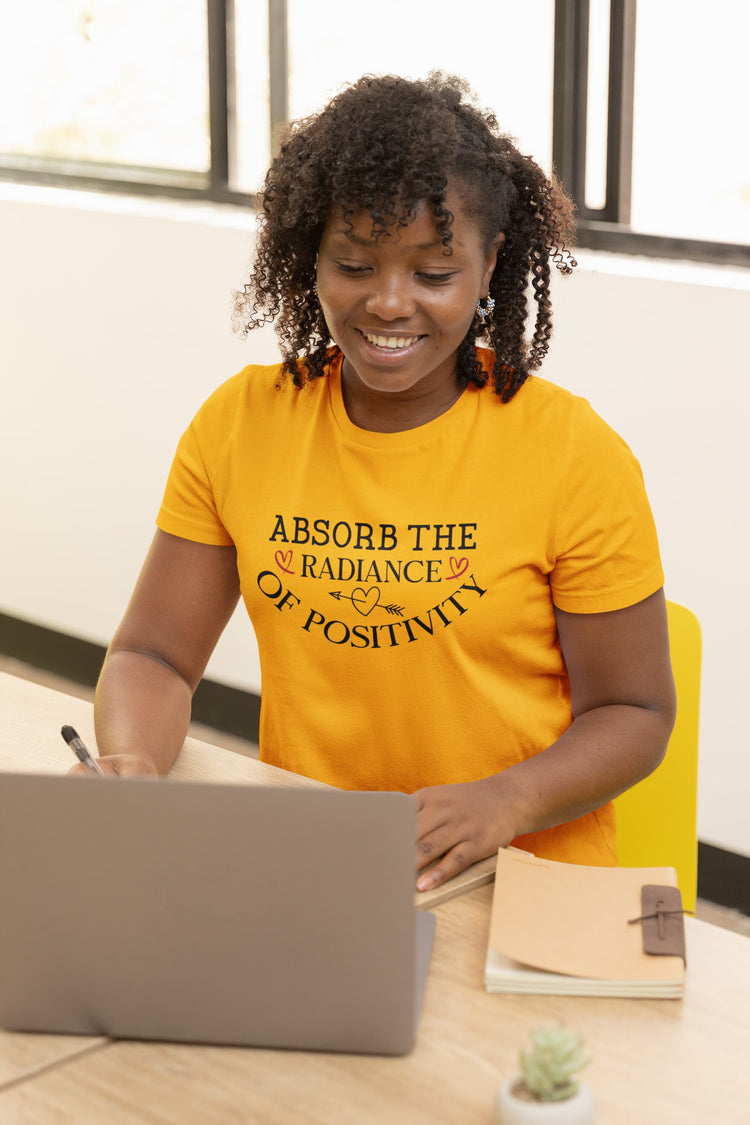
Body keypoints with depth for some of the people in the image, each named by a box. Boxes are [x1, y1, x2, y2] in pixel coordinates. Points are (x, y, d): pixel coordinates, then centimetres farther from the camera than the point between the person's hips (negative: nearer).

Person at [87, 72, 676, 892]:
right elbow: (155, 655, 7)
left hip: (525, 879, -3)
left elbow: (632, 712, 0)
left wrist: (506, 801, -18)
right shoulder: (239, 424, 4)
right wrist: (131, 766, -15)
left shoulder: (575, 455, -5)